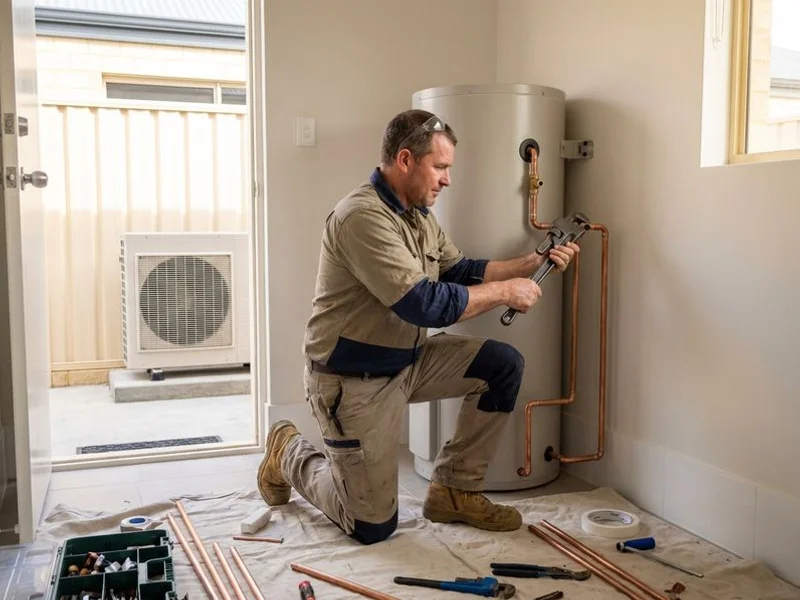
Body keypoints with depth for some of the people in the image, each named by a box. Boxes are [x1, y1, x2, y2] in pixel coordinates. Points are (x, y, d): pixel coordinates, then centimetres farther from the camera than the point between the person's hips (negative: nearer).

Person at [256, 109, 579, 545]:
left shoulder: (419, 214, 4)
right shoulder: (363, 216, -26)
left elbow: (460, 272, 12)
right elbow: (425, 304, -30)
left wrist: (532, 263, 2)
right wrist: (504, 291, -20)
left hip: (408, 359, 9)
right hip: (354, 380, -8)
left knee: (503, 365, -4)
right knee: (373, 527, 0)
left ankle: (454, 491, 8)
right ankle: (289, 455, 26)